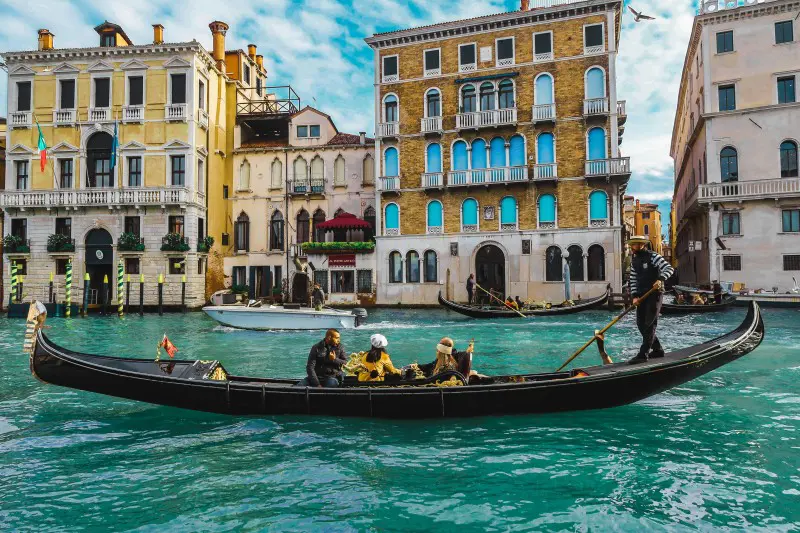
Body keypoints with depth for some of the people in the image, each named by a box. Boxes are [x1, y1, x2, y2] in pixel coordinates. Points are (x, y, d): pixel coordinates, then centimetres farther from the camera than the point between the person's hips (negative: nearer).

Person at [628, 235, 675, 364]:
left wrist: (660, 279, -33)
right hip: (641, 295, 8)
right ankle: (657, 349, 22)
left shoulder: (653, 256, -10)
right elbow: (633, 279, 12)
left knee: (650, 324, -7)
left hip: (654, 294, -8)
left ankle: (643, 354, -8)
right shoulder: (634, 260, 11)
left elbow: (669, 268, -17)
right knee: (641, 324, 8)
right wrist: (635, 296, 2)